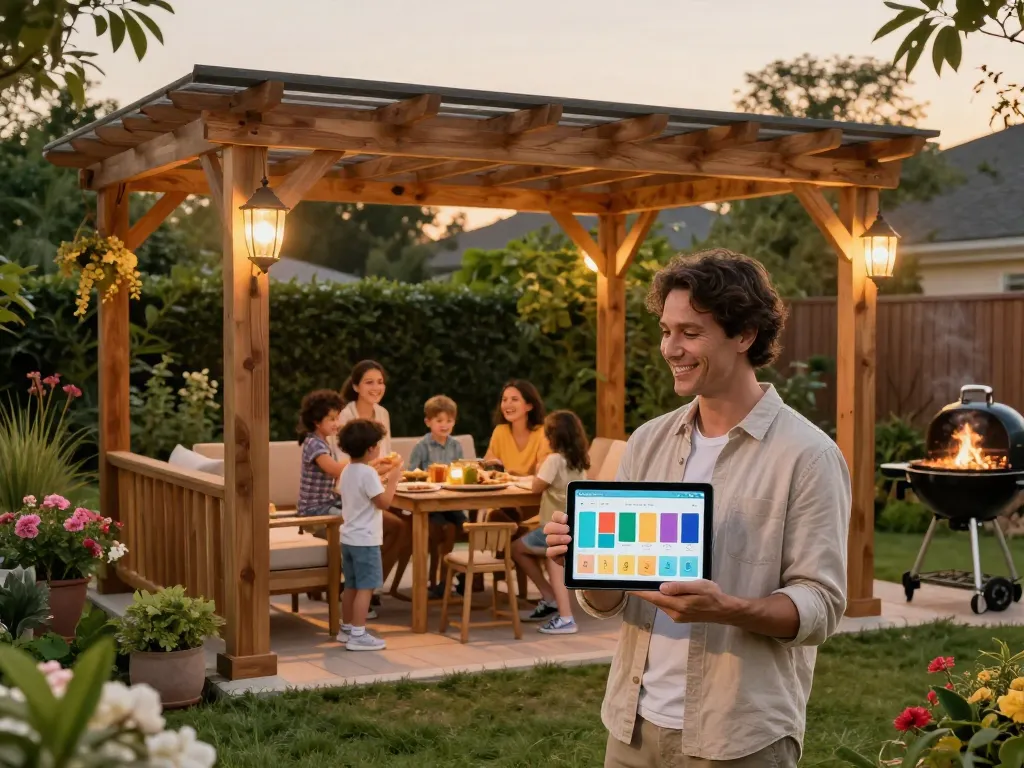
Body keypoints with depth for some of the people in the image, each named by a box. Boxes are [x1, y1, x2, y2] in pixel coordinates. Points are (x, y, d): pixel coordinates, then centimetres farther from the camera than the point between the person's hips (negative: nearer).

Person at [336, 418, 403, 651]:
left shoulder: (347, 471, 10)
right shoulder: (368, 473, -18)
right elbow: (384, 503, -19)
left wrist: (381, 474, 22)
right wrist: (393, 479, -10)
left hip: (349, 537, 9)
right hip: (365, 539, -9)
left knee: (351, 585, 17)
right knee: (365, 588, -7)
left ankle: (346, 629, 25)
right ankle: (357, 635, -8)